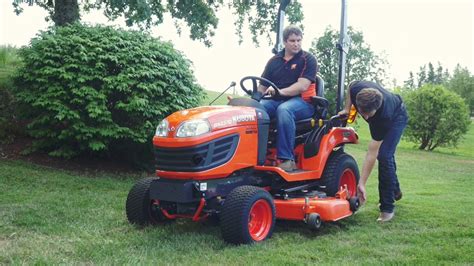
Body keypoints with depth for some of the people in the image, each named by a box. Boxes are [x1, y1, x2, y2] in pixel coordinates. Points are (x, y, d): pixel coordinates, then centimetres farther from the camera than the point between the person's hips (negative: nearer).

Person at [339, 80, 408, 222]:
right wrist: (347, 108, -15)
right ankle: (395, 191, 41)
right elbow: (350, 86, -7)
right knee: (385, 155, 17)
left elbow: (372, 154, -40)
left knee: (383, 156, -22)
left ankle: (387, 208, -13)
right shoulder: (356, 89, -37)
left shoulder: (383, 116, -44)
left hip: (396, 117, -6)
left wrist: (361, 184, -38)